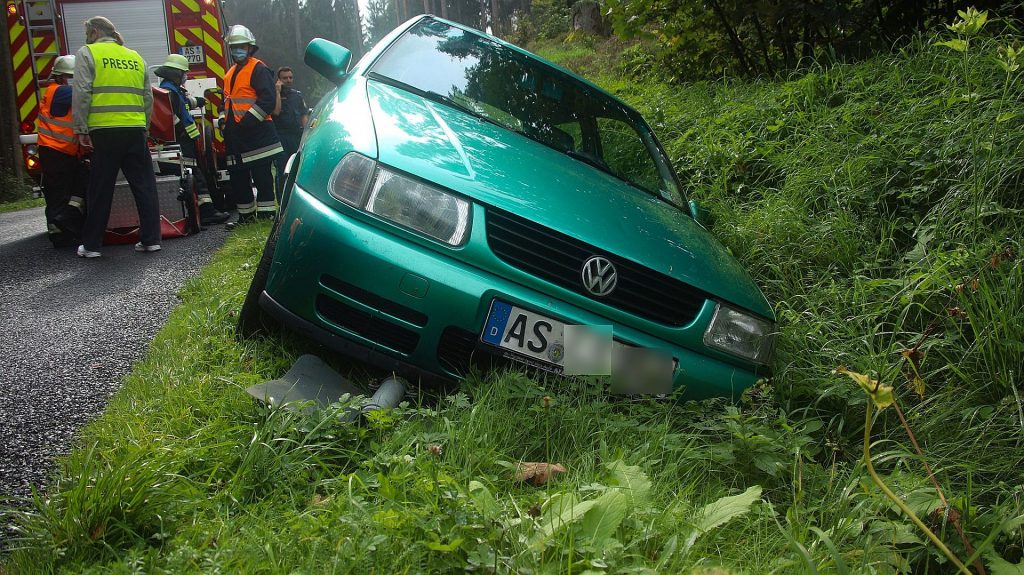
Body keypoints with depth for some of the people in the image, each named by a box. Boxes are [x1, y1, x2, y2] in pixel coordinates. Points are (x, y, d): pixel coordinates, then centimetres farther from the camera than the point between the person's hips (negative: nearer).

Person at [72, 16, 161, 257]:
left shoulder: (87, 53, 3)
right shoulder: (135, 57, 17)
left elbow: (81, 93, -7)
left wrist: (81, 129, -4)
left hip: (104, 131, -3)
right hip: (135, 130, 3)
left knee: (100, 189, 3)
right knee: (144, 185, 8)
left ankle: (91, 245, 10)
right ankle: (151, 239, 7)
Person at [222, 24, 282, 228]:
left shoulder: (259, 69, -5)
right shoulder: (230, 74, 23)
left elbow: (268, 100, -16)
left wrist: (247, 121, -19)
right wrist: (224, 120, 19)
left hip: (257, 134, -9)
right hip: (235, 138, 9)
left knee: (262, 177, -7)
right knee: (238, 179, 12)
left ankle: (266, 214, -3)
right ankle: (246, 215, 21)